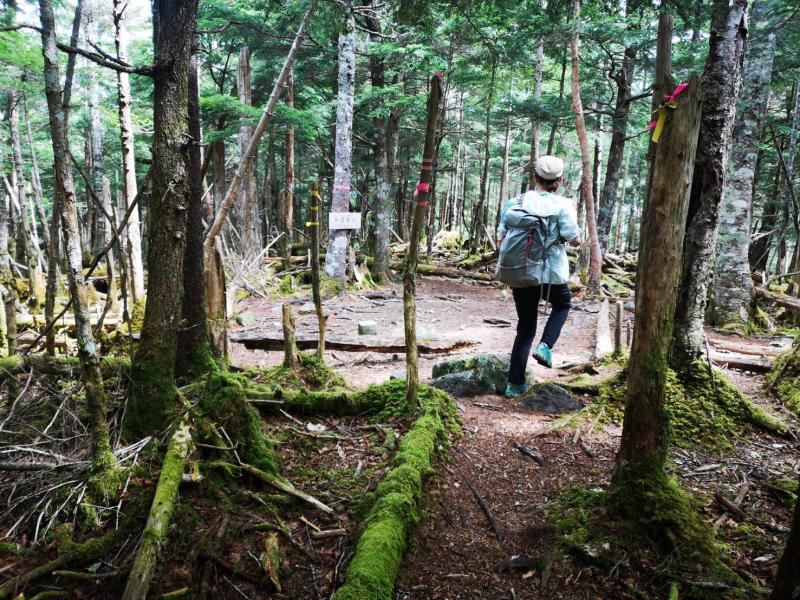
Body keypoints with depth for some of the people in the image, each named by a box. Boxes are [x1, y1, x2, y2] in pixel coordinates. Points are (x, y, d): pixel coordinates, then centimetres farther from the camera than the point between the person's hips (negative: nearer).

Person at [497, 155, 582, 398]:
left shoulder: (516, 202, -1)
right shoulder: (562, 205, -10)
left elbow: (501, 235, 1)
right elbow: (575, 240, -12)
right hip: (552, 275, -3)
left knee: (525, 328, 15)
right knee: (562, 305, 31)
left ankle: (515, 383, 14)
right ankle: (545, 346, 8)